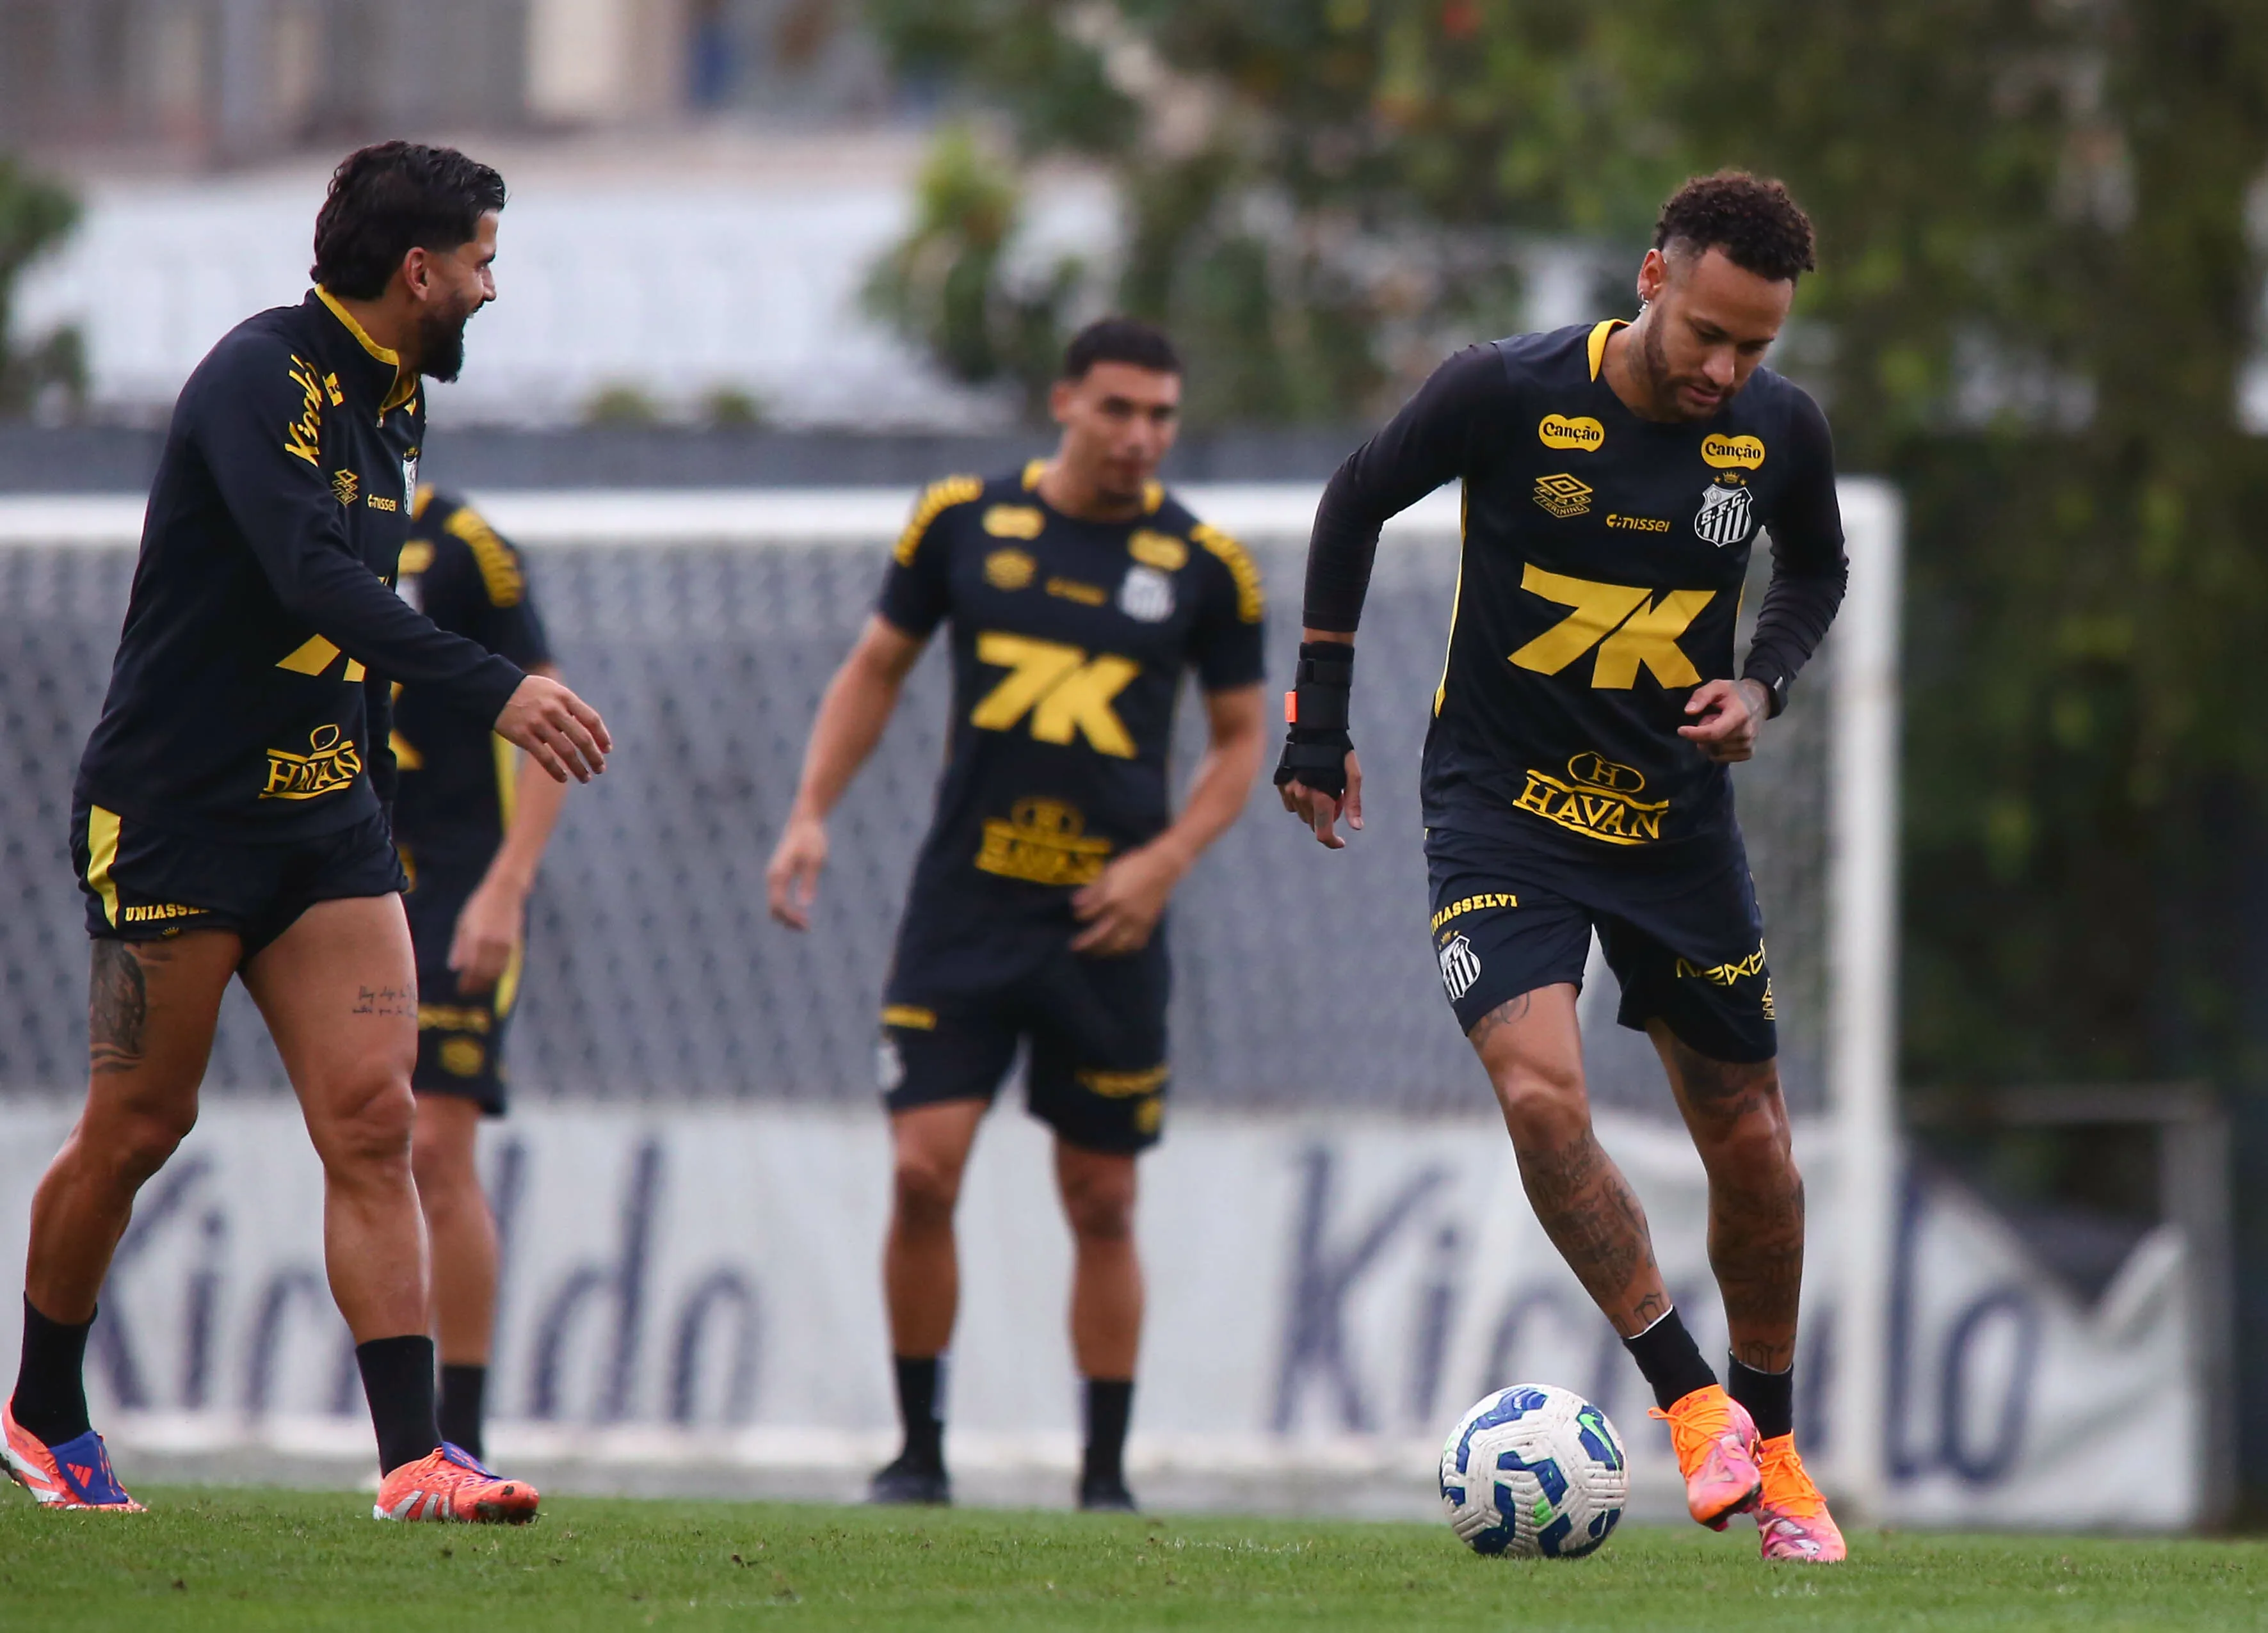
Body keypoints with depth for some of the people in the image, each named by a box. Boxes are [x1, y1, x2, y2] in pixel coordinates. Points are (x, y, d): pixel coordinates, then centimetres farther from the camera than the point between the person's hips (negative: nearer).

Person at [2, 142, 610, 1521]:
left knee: (374, 1121, -6)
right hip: (176, 814, -7)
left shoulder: (391, 400, 12)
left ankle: (414, 1457, -13)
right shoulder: (260, 381, -16)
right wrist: (496, 690, -40)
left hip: (324, 809, 7)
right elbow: (312, 576, -31)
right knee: (141, 1126, 3)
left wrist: (378, 811, 21)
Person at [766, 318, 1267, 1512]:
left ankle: (1106, 1477, 12)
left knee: (1102, 1202, 3)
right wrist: (812, 815, 3)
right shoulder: (964, 521, 2)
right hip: (963, 909, 0)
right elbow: (876, 668, 13)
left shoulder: (1203, 565, 1)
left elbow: (1241, 739, 9)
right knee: (924, 1170, -10)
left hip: (1105, 923, 0)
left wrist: (1167, 858, -6)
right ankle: (920, 1453, 4)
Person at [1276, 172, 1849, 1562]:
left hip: (1678, 815, 3)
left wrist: (1763, 683, -6)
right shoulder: (1508, 395, -17)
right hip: (1503, 808, -3)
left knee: (1750, 1144, 7)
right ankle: (1694, 1400, -13)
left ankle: (1773, 1447, 26)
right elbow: (1357, 505, -1)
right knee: (1542, 1093, -24)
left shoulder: (1781, 432, -8)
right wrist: (1320, 720, 1)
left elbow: (1815, 567, 14)